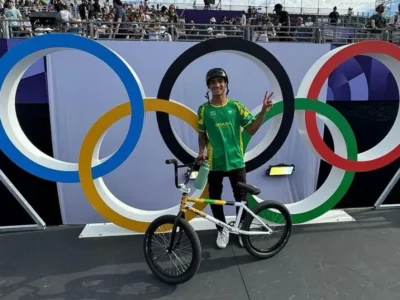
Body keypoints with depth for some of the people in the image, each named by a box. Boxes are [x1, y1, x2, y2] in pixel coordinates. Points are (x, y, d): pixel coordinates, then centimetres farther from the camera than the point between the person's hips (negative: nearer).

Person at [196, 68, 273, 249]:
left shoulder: (236, 106, -1)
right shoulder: (204, 109, -1)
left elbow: (251, 130, -1)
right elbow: (202, 135, 7)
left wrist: (263, 111, -13)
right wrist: (201, 152, -9)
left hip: (236, 161, 0)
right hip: (214, 163, 0)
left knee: (241, 197, 10)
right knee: (215, 198, 10)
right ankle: (222, 230, 33)